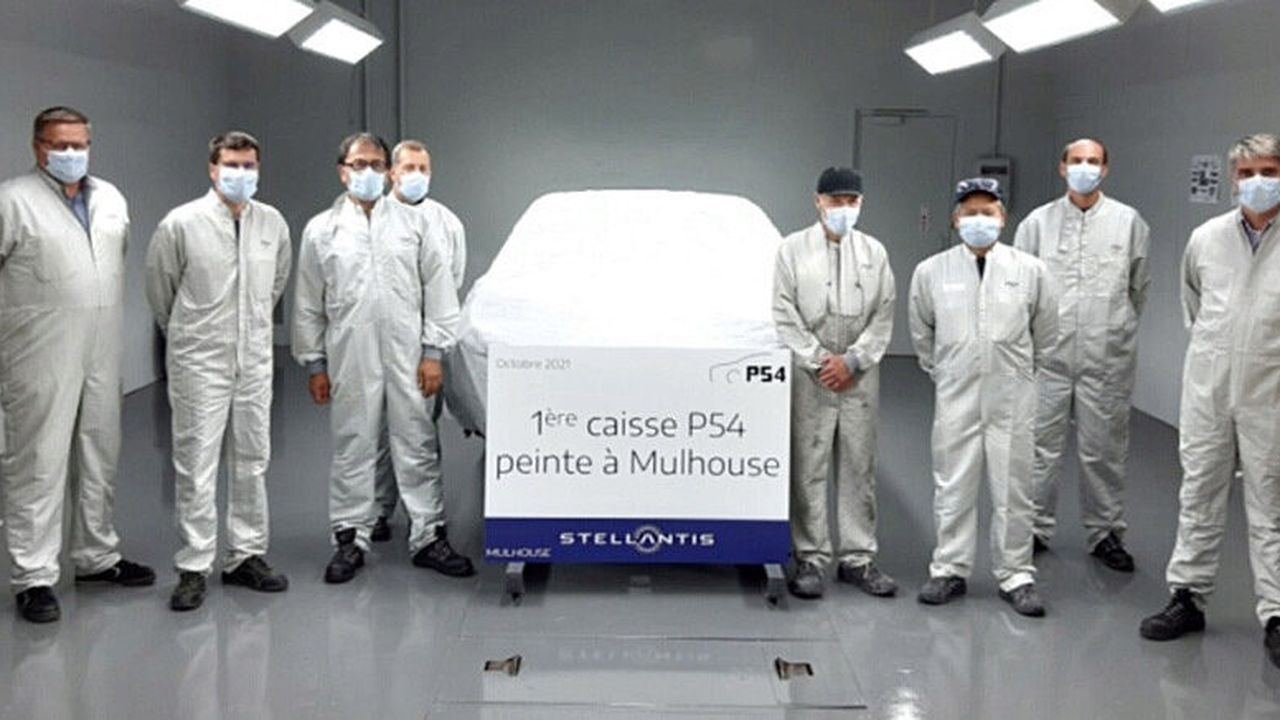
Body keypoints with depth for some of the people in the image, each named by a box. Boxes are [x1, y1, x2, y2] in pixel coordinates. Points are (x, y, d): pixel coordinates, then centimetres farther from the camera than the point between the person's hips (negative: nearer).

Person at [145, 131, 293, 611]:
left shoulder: (273, 223, 3)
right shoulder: (181, 224, -8)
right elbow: (159, 285, 4)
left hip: (254, 360, 4)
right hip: (199, 362, -4)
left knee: (252, 461, 10)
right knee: (196, 464, -1)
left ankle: (246, 556, 21)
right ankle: (194, 567, 7)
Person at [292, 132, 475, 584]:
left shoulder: (414, 224, 7)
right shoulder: (321, 231, 7)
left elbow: (438, 291, 6)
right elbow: (308, 305, 8)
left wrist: (433, 353, -1)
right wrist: (315, 365, 4)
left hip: (407, 356, 0)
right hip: (349, 359, 0)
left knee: (416, 447, 4)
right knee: (352, 448, 6)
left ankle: (428, 537, 13)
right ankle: (351, 538, 17)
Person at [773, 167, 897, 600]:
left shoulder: (874, 252, 9)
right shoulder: (794, 249, 3)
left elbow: (884, 316, 5)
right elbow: (784, 314, -2)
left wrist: (851, 360, -8)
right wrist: (818, 361, -10)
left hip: (860, 375, 2)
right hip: (809, 375, -2)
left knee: (859, 468, 6)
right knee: (808, 468, -1)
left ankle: (858, 559, 15)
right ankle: (811, 559, 8)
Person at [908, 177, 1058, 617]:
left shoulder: (1030, 270, 0)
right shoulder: (931, 272, 0)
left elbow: (1045, 334, 12)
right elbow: (922, 333, 14)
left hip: (1013, 398, 0)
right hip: (956, 396, 0)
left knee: (1013, 490, 5)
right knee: (953, 486, 7)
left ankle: (1016, 576, 16)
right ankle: (950, 570, 19)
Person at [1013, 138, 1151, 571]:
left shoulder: (1128, 222, 4)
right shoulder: (1038, 221, 3)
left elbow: (1139, 286, 13)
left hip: (1107, 357, 0)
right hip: (1049, 353, 0)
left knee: (1104, 449, 6)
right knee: (1042, 445, 6)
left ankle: (1104, 532, 19)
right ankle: (1035, 527, 18)